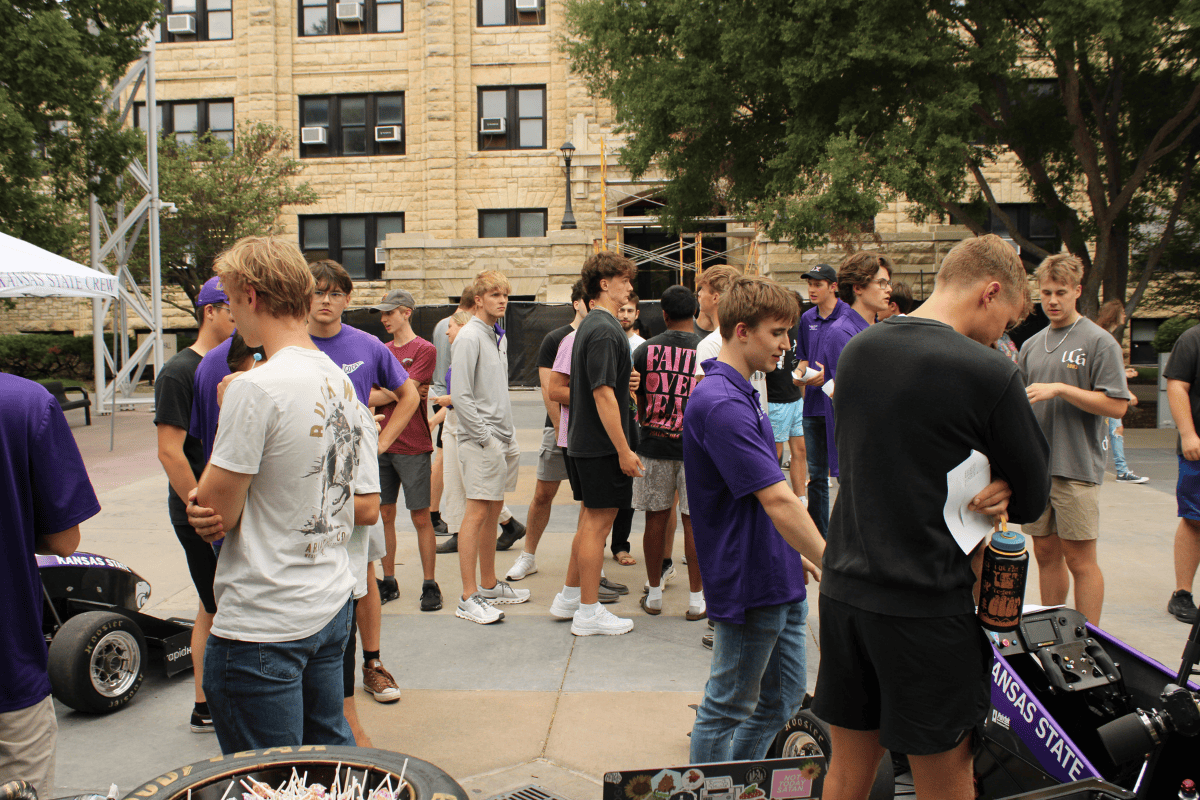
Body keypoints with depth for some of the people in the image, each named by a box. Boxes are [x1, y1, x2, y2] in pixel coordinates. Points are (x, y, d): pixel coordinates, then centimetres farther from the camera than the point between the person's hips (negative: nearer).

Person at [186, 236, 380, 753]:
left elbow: (216, 515, -14)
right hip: (332, 606, 8)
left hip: (262, 626, -7)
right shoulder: (342, 383, 5)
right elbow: (367, 508, 8)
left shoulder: (254, 388, -19)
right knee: (332, 765, 22)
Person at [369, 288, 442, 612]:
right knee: (384, 515, 9)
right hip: (381, 444, 6)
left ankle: (430, 585, 10)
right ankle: (388, 582, 20)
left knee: (420, 517, 0)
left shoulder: (425, 349, -4)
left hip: (412, 446, -5)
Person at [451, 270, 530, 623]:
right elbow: (460, 395, -17)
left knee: (493, 514, 13)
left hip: (502, 440, 9)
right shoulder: (469, 337, -10)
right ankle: (469, 598, -3)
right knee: (477, 514, -7)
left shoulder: (495, 336, 18)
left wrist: (509, 435, 14)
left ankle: (489, 585, 23)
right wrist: (486, 436, -16)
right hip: (481, 442, -9)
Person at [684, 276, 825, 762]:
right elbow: (778, 501, -27)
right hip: (749, 584, -10)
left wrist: (793, 554, 23)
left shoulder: (737, 393, 12)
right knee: (728, 706, 7)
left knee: (781, 700, 20)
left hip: (778, 580, 10)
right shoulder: (721, 403, -23)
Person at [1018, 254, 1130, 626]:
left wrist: (1059, 389, -18)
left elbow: (1117, 405, -11)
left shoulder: (1099, 341, -4)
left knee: (1080, 559, 0)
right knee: (1045, 553, 12)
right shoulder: (1031, 345, 14)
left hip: (1077, 468, -5)